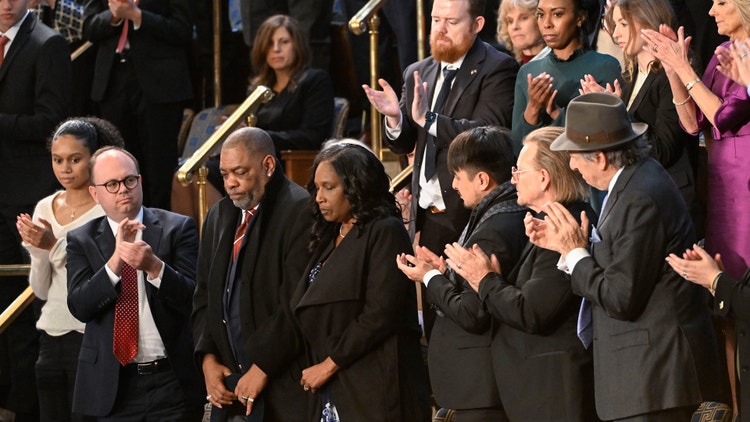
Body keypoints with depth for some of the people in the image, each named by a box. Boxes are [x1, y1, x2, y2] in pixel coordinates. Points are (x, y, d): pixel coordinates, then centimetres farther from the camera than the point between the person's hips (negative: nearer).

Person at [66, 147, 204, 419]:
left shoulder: (177, 229, 2)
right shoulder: (82, 240, 5)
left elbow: (193, 297, -6)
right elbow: (79, 307, -7)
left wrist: (154, 266, -23)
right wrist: (115, 261, -20)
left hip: (172, 380, -1)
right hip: (113, 385, 1)